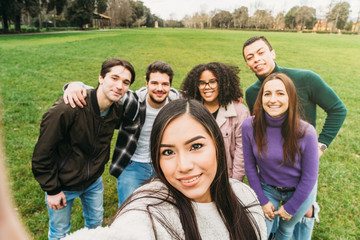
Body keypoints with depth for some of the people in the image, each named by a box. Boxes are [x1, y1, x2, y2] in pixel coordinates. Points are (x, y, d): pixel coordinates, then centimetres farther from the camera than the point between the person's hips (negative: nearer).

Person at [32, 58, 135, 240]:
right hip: (62, 184, -4)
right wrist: (51, 190, -15)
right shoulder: (67, 108, -31)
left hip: (94, 182, 5)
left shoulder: (117, 110, -13)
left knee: (95, 224, 25)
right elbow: (42, 153, -22)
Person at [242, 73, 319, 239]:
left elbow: (309, 176, -15)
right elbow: (250, 166, -10)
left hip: (299, 192, 0)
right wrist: (262, 200, -5)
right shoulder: (249, 126, -22)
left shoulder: (306, 132, -26)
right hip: (267, 189, 1)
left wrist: (291, 207, -8)